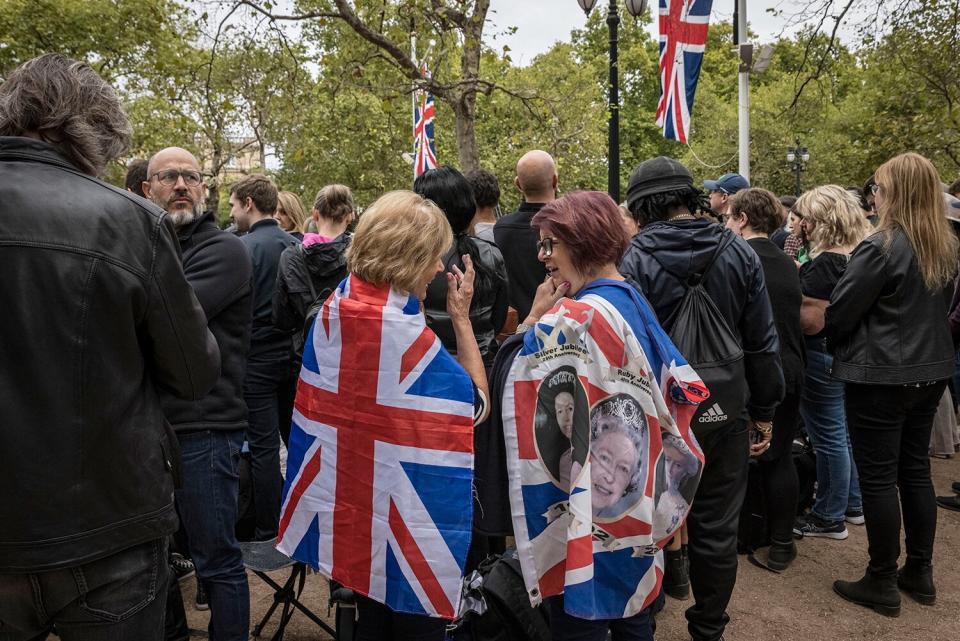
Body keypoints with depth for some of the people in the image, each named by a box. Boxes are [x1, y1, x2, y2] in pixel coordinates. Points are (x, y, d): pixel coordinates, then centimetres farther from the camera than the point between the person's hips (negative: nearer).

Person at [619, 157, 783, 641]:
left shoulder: (633, 258, -13)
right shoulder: (738, 252, -2)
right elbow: (763, 343, 2)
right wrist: (764, 411, 11)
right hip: (723, 413, 3)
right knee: (716, 527, 14)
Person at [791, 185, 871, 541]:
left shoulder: (826, 264, -22)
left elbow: (810, 322, -25)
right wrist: (799, 278, 12)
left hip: (823, 358, -10)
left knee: (829, 438, 1)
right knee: (846, 433, 19)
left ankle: (830, 518, 13)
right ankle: (853, 504, 32)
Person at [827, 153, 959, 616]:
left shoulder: (881, 247, -19)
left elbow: (838, 312, -15)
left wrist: (834, 342, 5)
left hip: (880, 375, -8)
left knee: (877, 478, 2)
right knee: (915, 470, 17)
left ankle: (882, 584, 13)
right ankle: (919, 573, 28)